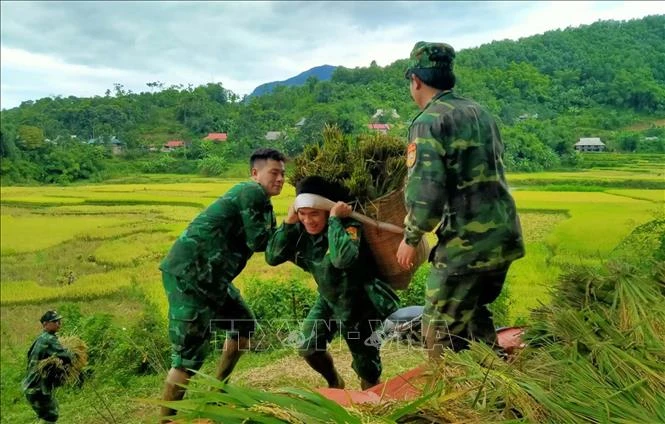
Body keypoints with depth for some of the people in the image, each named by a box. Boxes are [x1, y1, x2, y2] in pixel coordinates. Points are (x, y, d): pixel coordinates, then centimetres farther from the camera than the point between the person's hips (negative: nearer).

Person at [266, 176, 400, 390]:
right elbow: (272, 257, -17)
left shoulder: (348, 226, -29)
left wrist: (334, 220, -41)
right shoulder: (301, 230, -11)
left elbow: (343, 259, -50)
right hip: (329, 300, 5)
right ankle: (335, 384, 28)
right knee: (308, 348, -4)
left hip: (360, 302, -5)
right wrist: (288, 223, -25)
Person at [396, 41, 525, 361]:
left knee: (441, 332, 5)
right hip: (504, 234, 9)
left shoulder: (429, 120, -11)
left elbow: (425, 191, -20)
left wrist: (411, 238, -6)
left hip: (467, 242, -8)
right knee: (475, 314, 26)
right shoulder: (479, 111, 14)